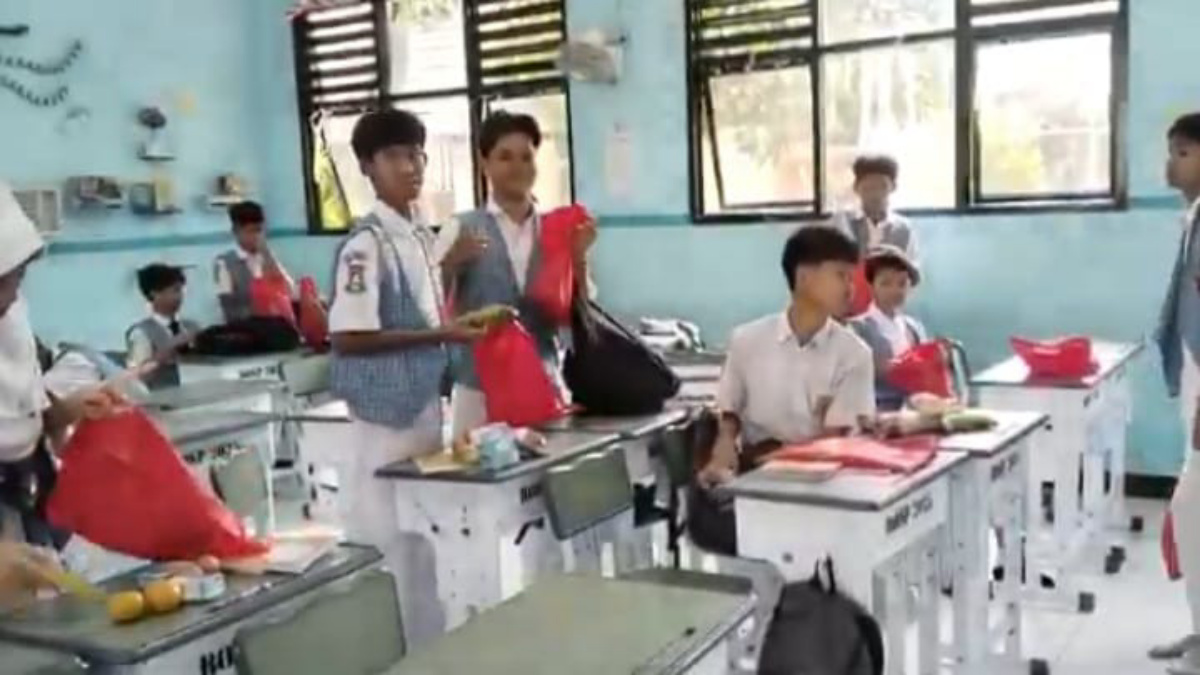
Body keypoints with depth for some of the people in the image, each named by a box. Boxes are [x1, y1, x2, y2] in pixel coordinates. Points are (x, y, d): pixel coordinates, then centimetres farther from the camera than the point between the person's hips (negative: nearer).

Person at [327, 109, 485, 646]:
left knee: (423, 538, 16)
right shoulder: (366, 244, -15)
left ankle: (425, 648, 29)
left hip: (425, 402, 8)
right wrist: (439, 335, -19)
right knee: (387, 542, 0)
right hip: (386, 411, -8)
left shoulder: (423, 235, 10)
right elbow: (348, 338, -20)